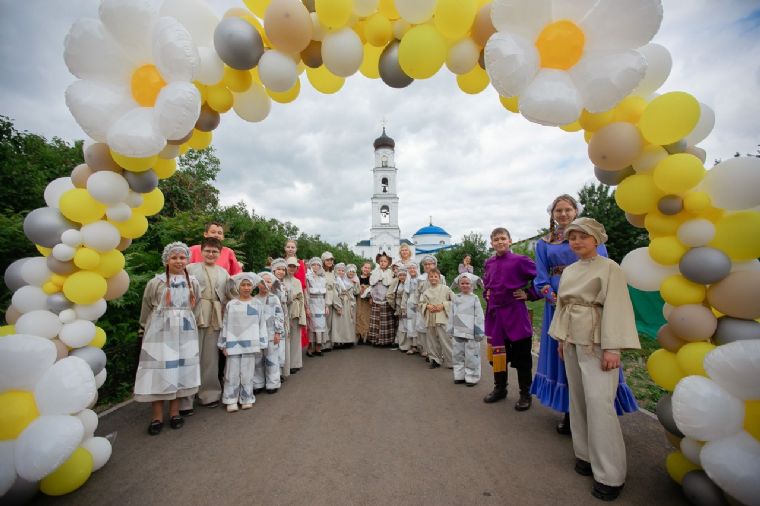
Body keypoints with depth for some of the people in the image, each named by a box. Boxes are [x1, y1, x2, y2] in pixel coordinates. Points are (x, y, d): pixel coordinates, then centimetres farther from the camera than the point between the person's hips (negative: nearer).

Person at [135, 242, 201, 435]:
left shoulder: (193, 283, 4)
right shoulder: (155, 283, -3)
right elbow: (146, 310, 4)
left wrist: (185, 323, 14)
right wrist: (144, 333, 7)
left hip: (185, 333, 2)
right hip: (160, 332, -2)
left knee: (180, 370, 8)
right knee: (159, 371, 1)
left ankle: (174, 412, 22)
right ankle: (157, 416, 15)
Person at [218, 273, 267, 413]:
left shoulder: (256, 304, 1)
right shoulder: (231, 304, -1)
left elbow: (262, 325, 4)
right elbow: (225, 325, 2)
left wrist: (260, 344, 2)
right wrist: (224, 344, 0)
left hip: (250, 343, 1)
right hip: (233, 343, 0)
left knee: (247, 373, 8)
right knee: (232, 373, 5)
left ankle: (247, 399, 22)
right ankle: (231, 401, 18)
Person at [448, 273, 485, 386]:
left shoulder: (475, 298, -3)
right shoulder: (455, 298, 6)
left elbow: (479, 315, -5)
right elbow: (452, 315, 10)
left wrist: (479, 331, -8)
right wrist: (450, 329, 10)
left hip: (471, 332, -4)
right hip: (458, 332, 4)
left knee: (471, 356, 3)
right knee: (457, 354, 11)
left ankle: (472, 377, 15)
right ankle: (459, 375, 24)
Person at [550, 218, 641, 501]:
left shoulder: (609, 268, -7)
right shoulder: (569, 270, 11)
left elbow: (616, 309, -12)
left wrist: (612, 348, -16)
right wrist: (561, 339, 15)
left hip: (596, 342, -6)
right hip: (572, 341, 6)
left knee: (599, 403, -6)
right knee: (578, 400, 13)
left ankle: (610, 475, 8)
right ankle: (586, 454, 28)